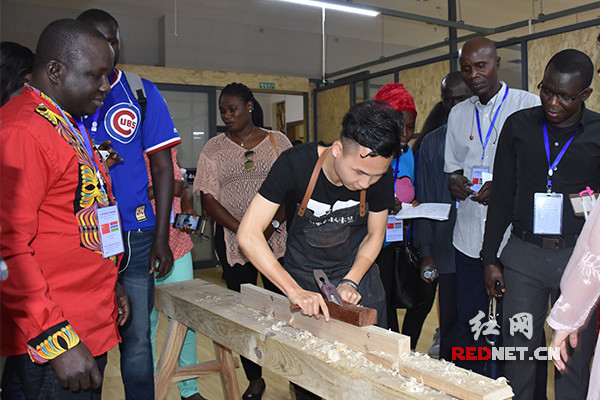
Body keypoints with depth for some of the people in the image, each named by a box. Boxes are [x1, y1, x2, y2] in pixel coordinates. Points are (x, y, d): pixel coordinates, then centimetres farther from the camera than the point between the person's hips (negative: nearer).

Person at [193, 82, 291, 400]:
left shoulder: (277, 141, 5)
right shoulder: (214, 149, 6)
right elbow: (208, 200, 0)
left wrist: (272, 224, -13)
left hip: (278, 240, -1)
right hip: (235, 245, 1)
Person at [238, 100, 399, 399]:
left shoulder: (381, 176, -20)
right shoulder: (296, 164, -29)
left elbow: (374, 235, -3)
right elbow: (248, 235, -30)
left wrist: (351, 281, -18)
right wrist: (294, 291, -36)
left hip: (357, 270, 2)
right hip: (301, 276, -2)